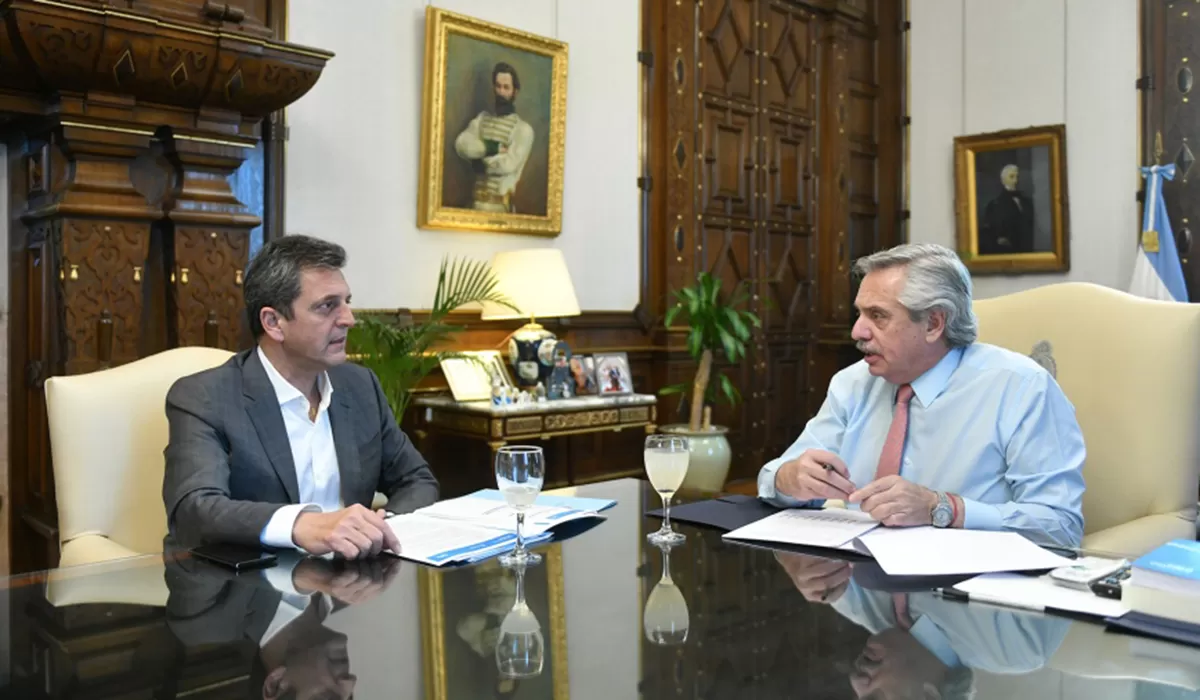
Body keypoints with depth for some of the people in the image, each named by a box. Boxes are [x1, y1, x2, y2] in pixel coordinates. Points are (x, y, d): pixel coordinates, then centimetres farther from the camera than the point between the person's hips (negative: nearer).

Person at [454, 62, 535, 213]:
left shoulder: (523, 128, -4)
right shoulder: (482, 118, 13)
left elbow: (509, 165, -15)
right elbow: (461, 144, -3)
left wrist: (482, 162, -2)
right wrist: (490, 148, -14)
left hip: (501, 202, -4)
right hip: (476, 198, 4)